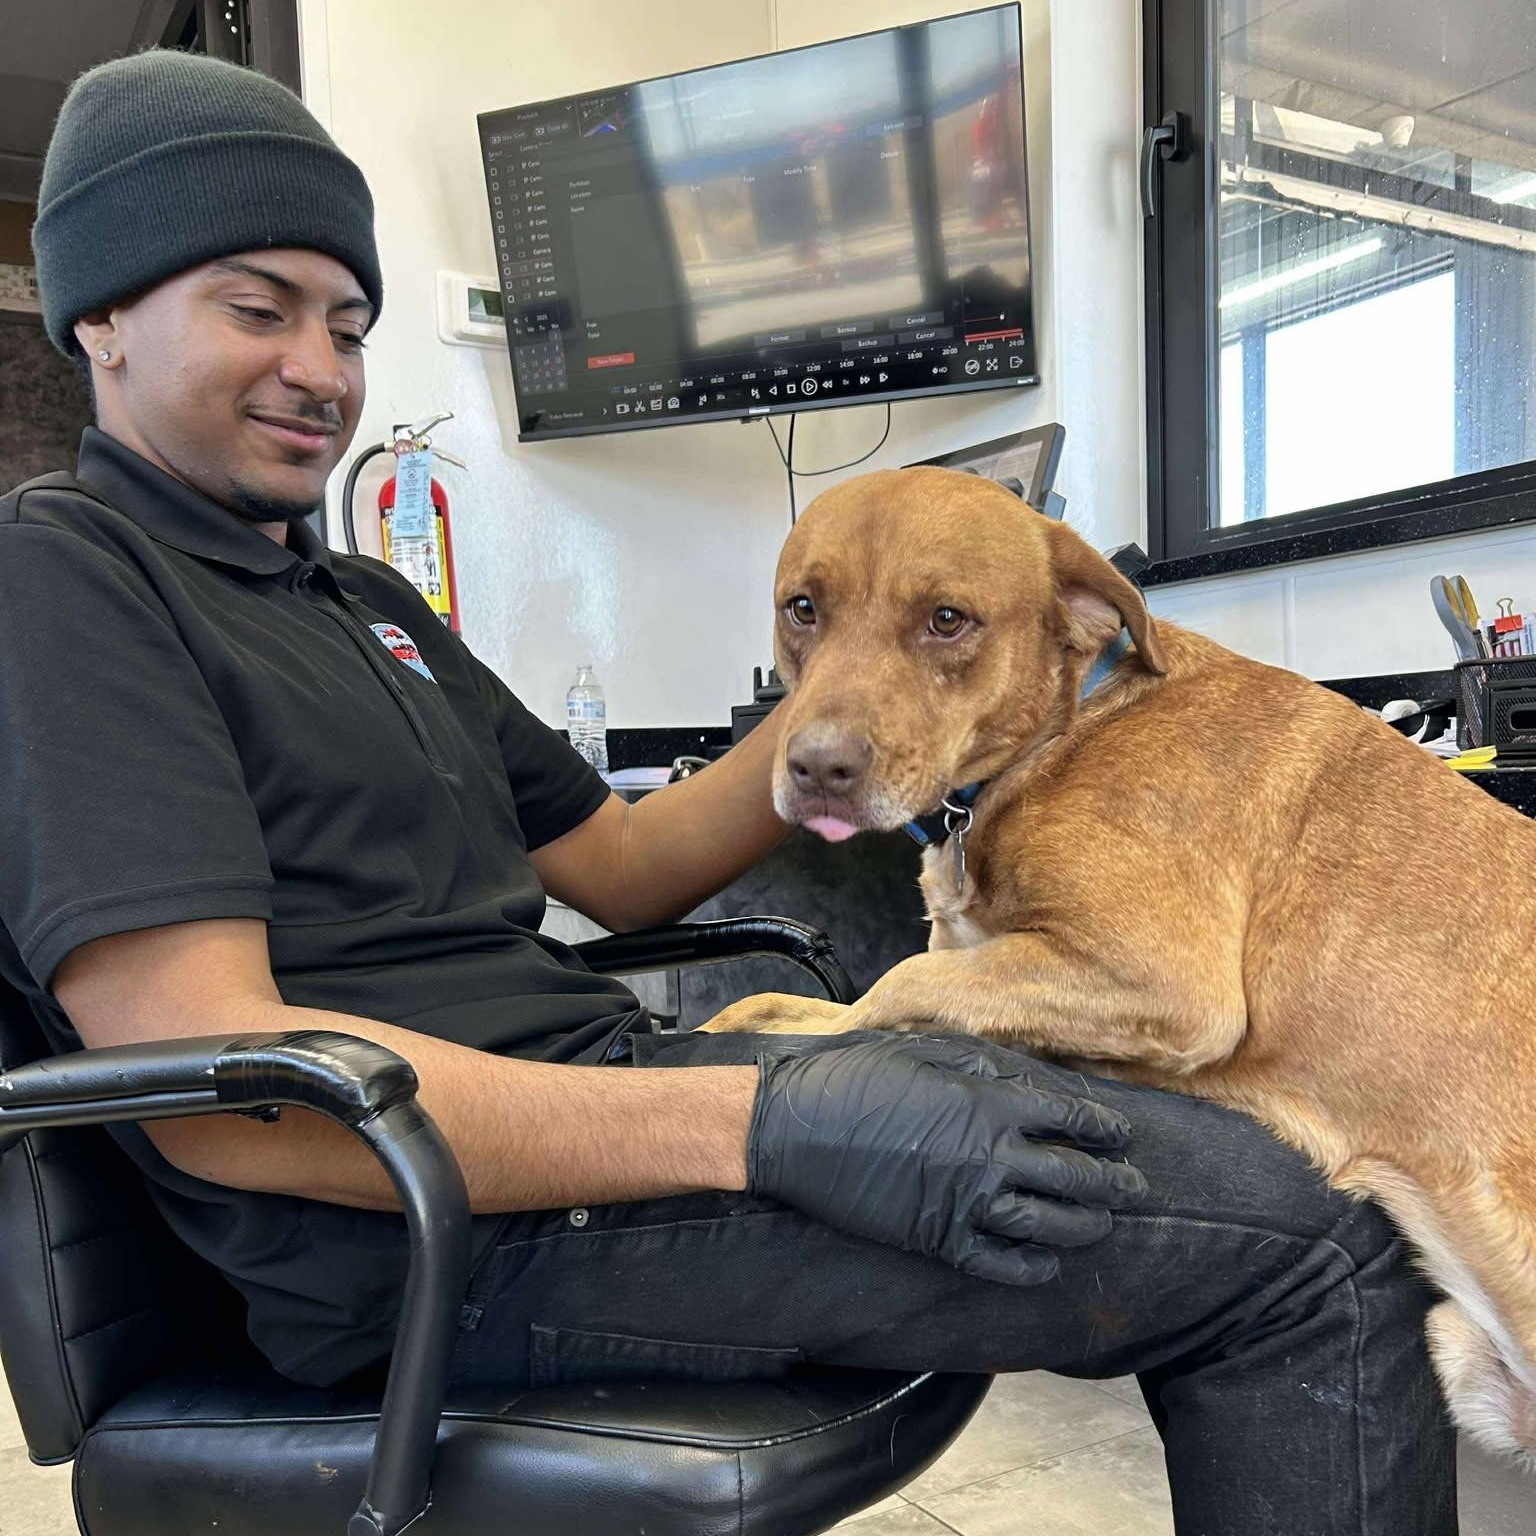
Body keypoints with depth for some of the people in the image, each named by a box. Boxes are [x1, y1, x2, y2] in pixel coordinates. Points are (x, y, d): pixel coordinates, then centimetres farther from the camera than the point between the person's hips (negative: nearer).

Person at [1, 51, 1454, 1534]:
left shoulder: (370, 604, 21)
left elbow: (618, 868, 20)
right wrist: (759, 1123, -26)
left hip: (595, 1070, 9)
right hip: (447, 1232, -8)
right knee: (1303, 1242, -14)